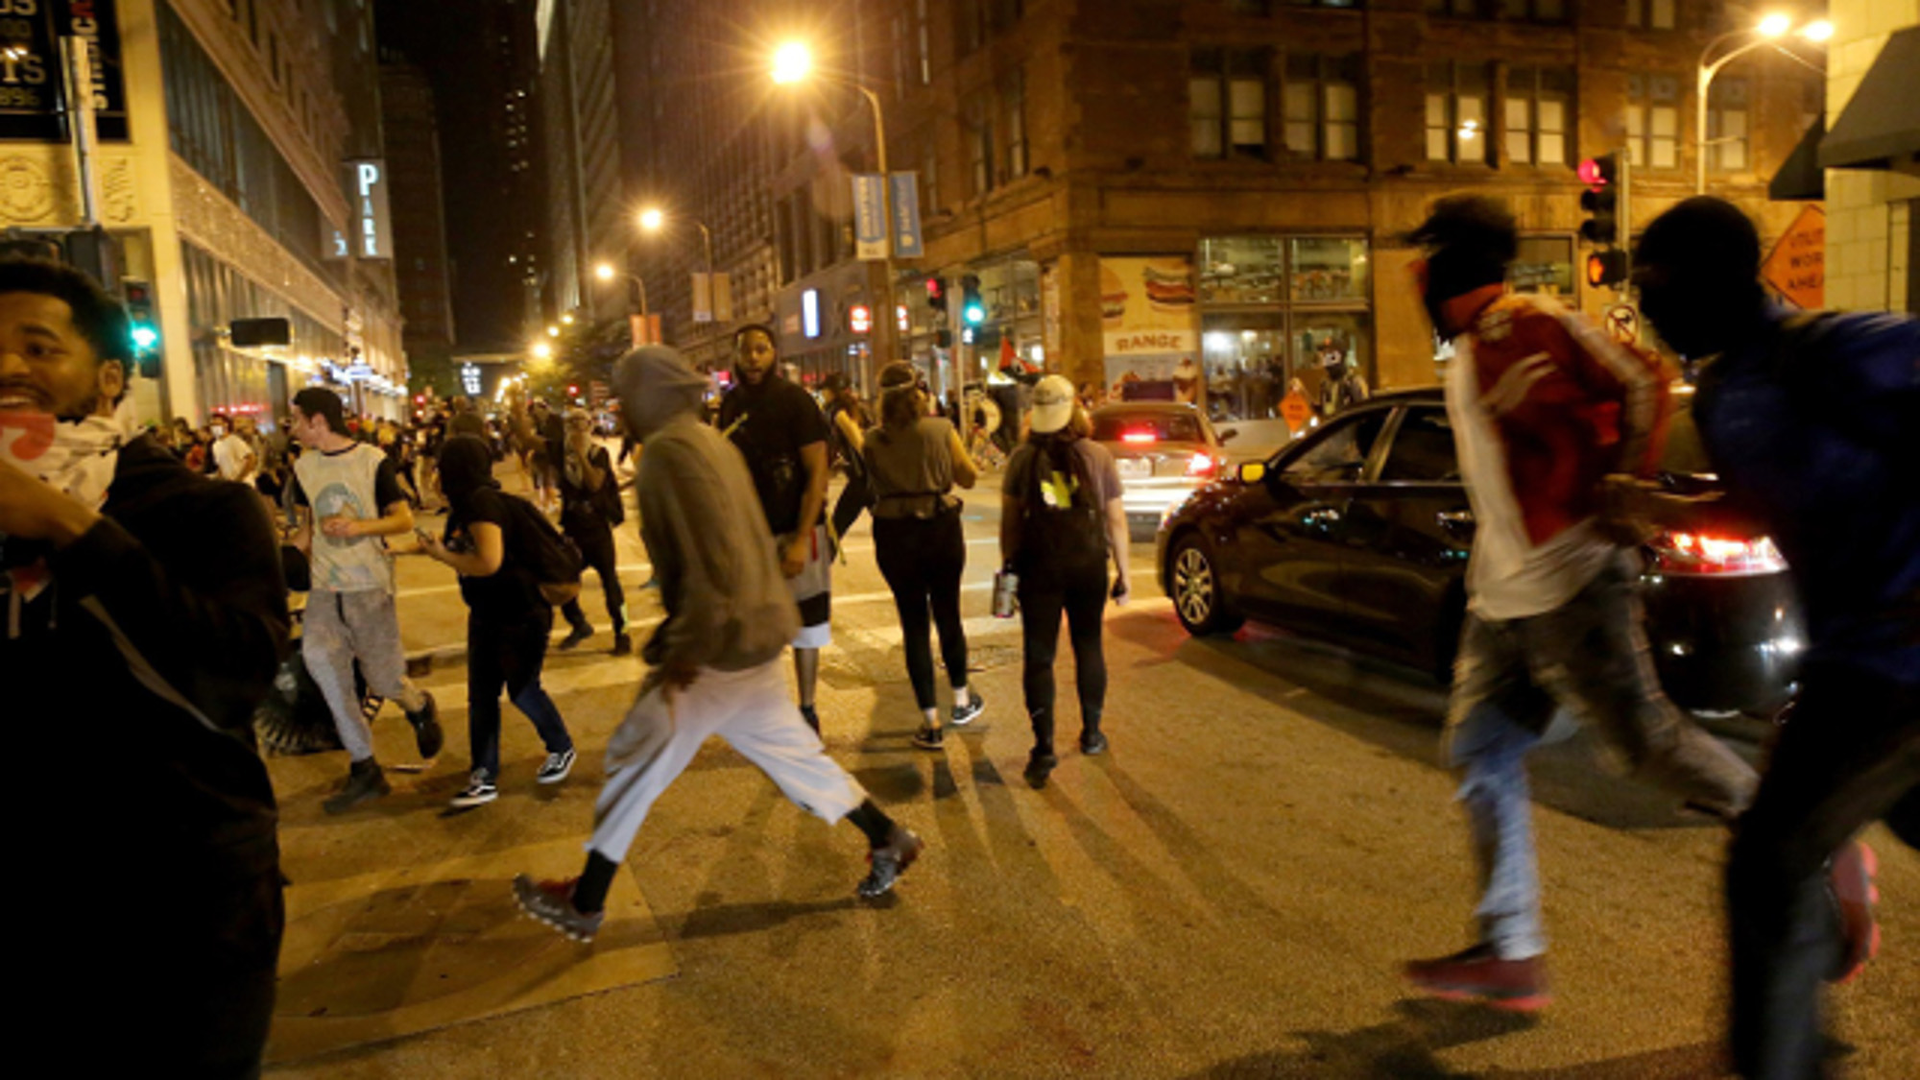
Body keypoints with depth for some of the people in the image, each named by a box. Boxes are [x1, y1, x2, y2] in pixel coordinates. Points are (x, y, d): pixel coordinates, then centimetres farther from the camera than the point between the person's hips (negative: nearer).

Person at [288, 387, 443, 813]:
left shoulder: (372, 460, -7)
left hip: (369, 586, -4)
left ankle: (420, 705, 36)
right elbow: (308, 525, 18)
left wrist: (360, 526, -23)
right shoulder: (304, 467, 7)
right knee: (317, 655, -18)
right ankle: (363, 768, -9)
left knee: (383, 680, -3)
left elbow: (404, 519, -8)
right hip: (324, 588, 4)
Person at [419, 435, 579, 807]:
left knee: (523, 689, 5)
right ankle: (484, 779, 15)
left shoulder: (483, 503, -23)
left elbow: (489, 562, -32)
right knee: (480, 696, 8)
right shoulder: (466, 506, 7)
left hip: (521, 615, -9)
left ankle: (562, 750, 29)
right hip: (486, 616, 9)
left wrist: (443, 555, -21)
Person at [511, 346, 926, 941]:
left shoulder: (669, 450, -16)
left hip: (721, 644, -9)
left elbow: (709, 556, -26)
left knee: (636, 758, 3)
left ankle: (584, 904, 16)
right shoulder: (710, 442, 13)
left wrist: (687, 646, -20)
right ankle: (888, 838, 25)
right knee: (787, 746, 18)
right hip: (754, 631, 9)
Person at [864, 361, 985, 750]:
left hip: (894, 535, 0)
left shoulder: (873, 441, -5)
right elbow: (969, 477, 0)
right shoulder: (941, 430, -7)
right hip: (942, 528, 0)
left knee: (913, 623, 7)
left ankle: (930, 721, 9)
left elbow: (866, 487, 2)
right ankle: (962, 701, 32)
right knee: (948, 614, 18)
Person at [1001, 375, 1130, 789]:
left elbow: (1009, 517, -5)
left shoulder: (1022, 458, -3)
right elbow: (1115, 519, 0)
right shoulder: (1098, 456, -1)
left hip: (1038, 566, -1)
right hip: (1088, 563, 1)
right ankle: (1091, 734, 29)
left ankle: (1044, 747, -3)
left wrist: (1007, 563, 3)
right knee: (1088, 647, 17)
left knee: (1038, 656, 3)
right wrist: (1123, 570, 7)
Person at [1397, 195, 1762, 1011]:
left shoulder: (1529, 325, -11)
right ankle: (1511, 955, 12)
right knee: (1482, 754, 6)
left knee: (1647, 737, -2)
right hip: (1504, 592, 9)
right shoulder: (1467, 354, 16)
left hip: (1570, 583, -9)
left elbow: (1643, 383, -14)